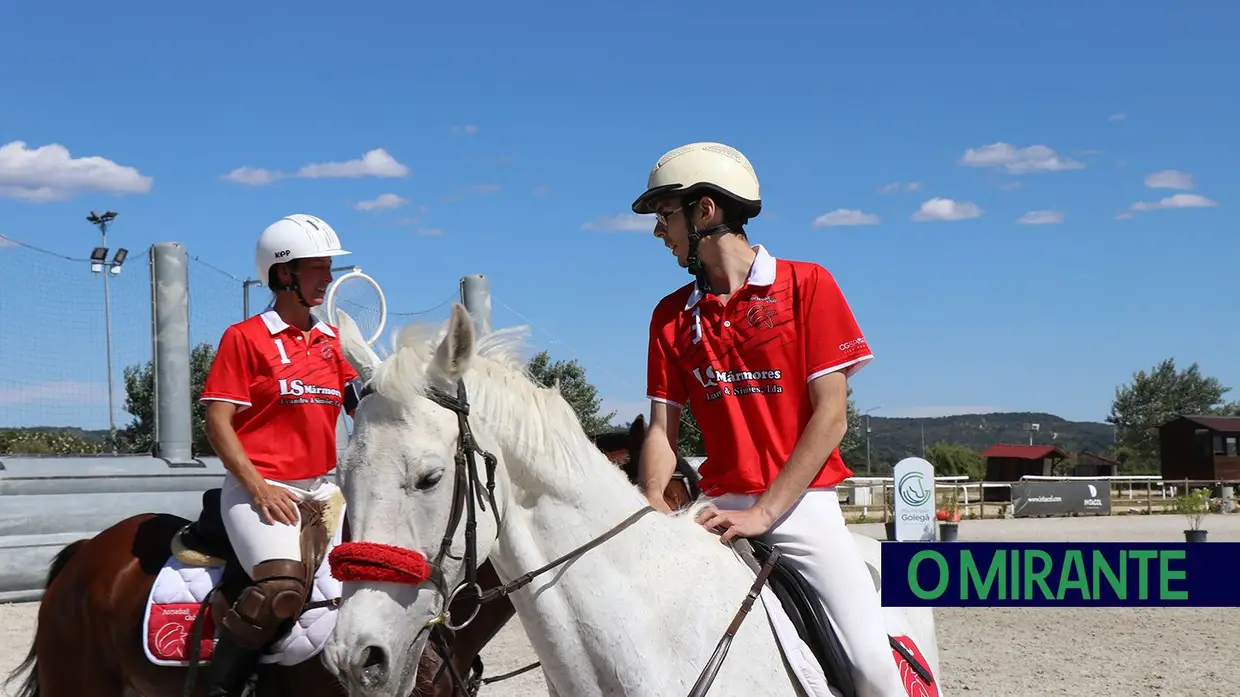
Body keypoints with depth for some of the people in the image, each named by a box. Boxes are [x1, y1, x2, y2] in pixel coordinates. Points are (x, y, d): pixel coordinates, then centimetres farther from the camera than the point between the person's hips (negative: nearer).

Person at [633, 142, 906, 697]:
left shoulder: (807, 285, -2)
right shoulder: (672, 315, 10)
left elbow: (831, 416, -7)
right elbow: (663, 427, 8)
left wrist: (764, 512, -15)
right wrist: (652, 507, -12)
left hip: (804, 505, -3)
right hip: (723, 511, 4)